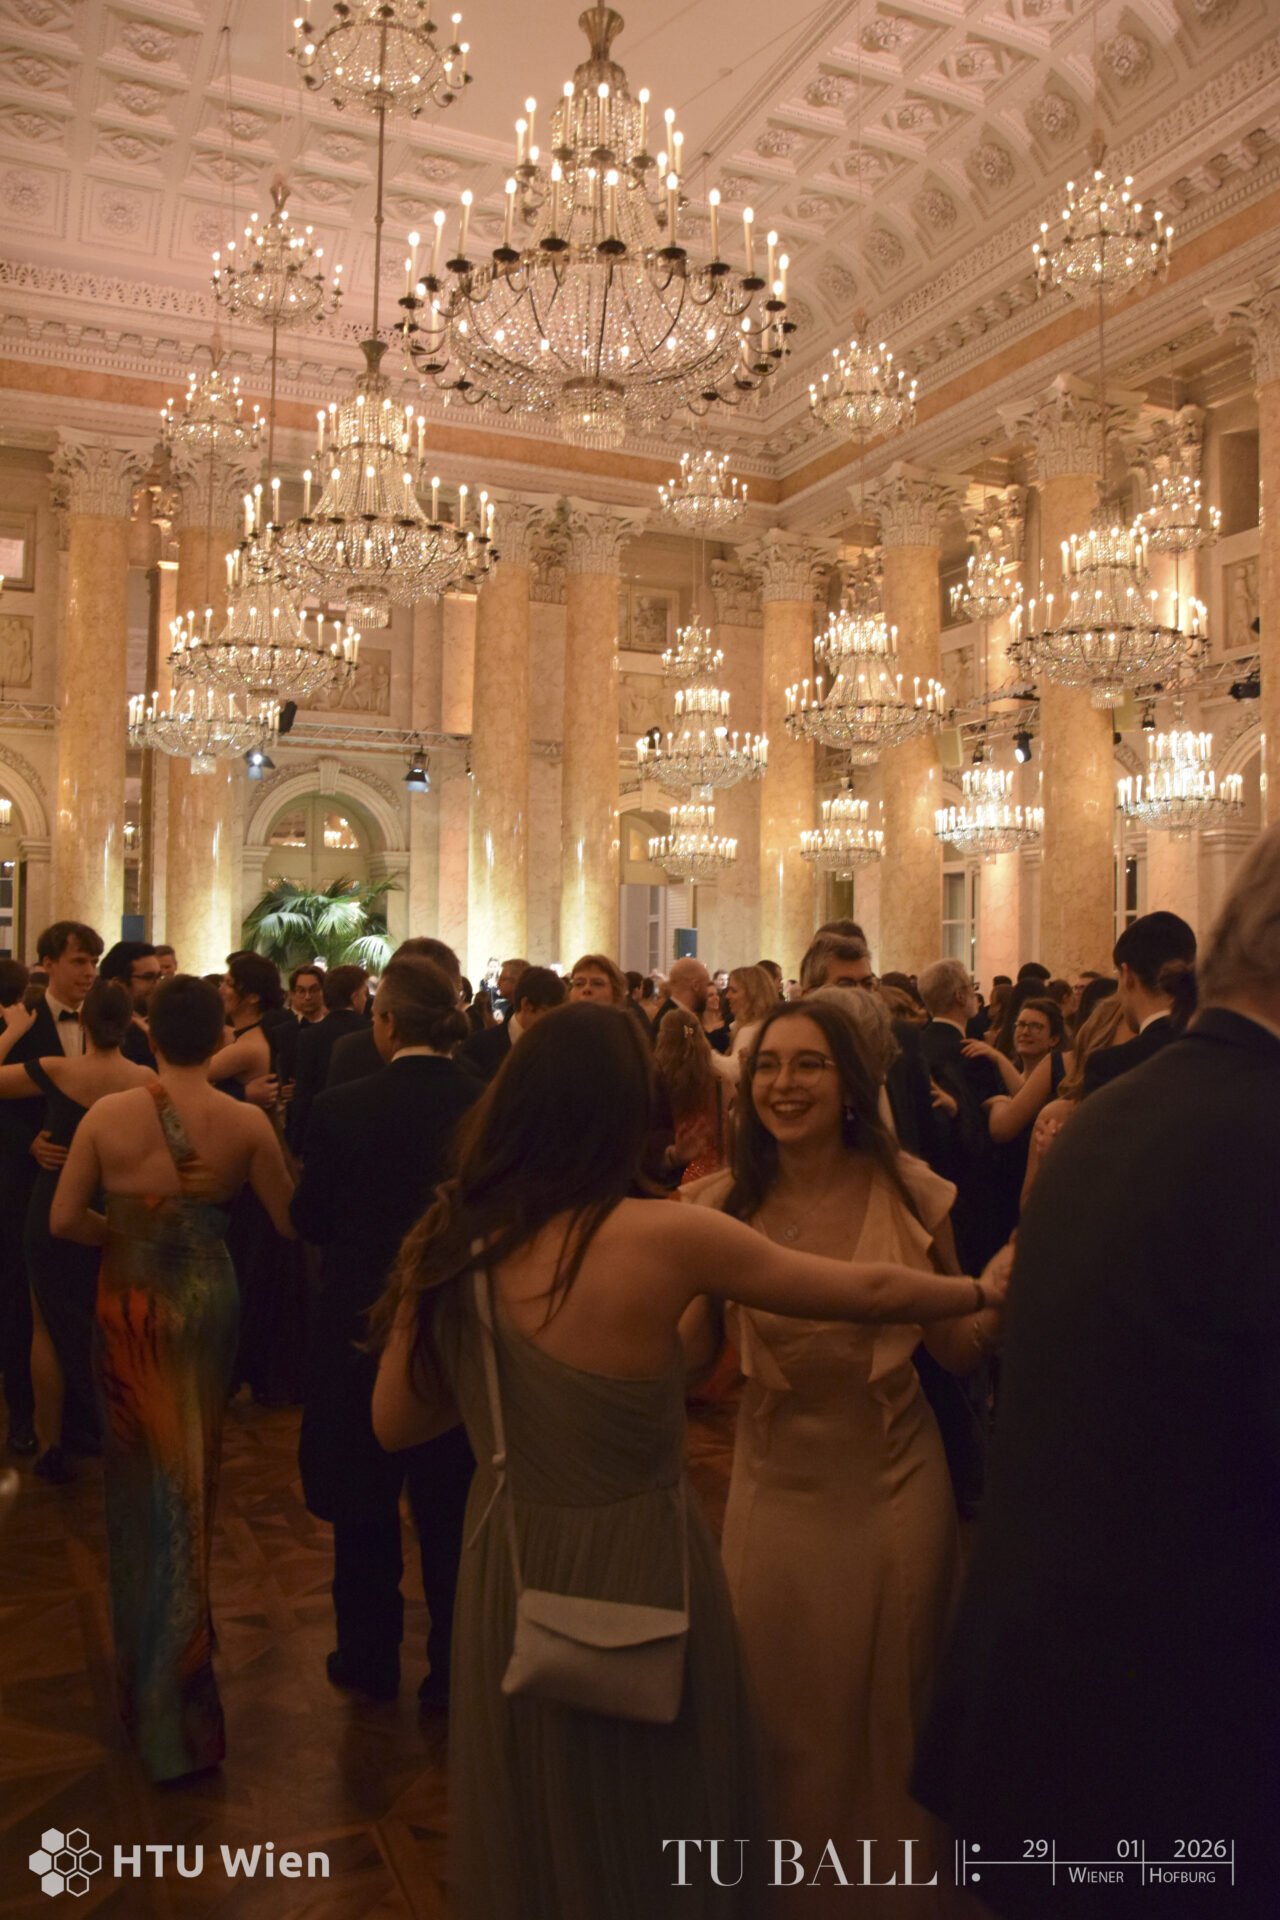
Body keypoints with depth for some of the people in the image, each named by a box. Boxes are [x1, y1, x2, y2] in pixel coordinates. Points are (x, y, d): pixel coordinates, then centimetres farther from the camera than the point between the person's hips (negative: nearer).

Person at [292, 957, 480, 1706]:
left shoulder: (342, 1109, -18)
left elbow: (310, 1219, -6)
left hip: (361, 1331, -1)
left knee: (366, 1508, 19)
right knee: (452, 1508, 17)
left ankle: (371, 1658, 33)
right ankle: (456, 1669, 28)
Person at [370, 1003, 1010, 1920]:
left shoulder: (447, 1244, -10)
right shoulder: (664, 1237, -22)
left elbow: (396, 1423, 2)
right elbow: (867, 1291, -10)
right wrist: (982, 1287, 7)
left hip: (508, 1571, 4)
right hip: (637, 1570, -4)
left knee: (535, 1836, 28)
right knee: (653, 1832, 22)